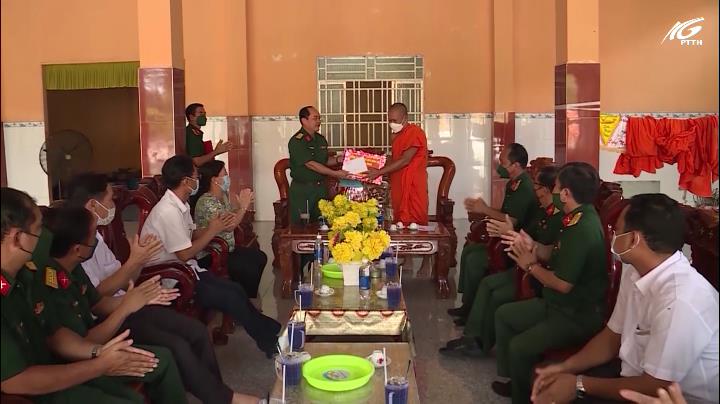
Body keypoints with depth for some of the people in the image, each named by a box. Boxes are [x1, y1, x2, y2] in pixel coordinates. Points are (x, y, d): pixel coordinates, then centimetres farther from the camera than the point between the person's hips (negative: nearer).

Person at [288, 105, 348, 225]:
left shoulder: (321, 139, 10)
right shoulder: (296, 141, -15)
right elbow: (310, 164, -21)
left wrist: (337, 159, 0)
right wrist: (335, 173, -24)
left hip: (321, 187, 7)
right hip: (302, 189, -7)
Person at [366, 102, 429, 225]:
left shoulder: (415, 132, -12)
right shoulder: (397, 134, 17)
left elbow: (405, 160, -19)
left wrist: (380, 172, -19)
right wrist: (378, 171, 5)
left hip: (413, 187, -8)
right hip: (399, 186, 8)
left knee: (414, 223, -6)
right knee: (401, 222, 6)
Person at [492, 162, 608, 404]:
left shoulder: (584, 229, -27)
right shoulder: (577, 218, 4)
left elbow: (563, 284, -26)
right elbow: (558, 256, 16)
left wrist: (530, 265, -11)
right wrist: (533, 246, -1)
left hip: (579, 315, -11)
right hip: (558, 303, 11)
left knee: (520, 347, -24)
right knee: (504, 314, 16)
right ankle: (513, 380, 25)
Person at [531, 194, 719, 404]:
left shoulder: (680, 301, -30)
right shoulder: (636, 273, -2)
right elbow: (613, 336, 8)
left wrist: (579, 385, -16)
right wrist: (566, 367, -6)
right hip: (636, 376, 7)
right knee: (545, 386, 1)